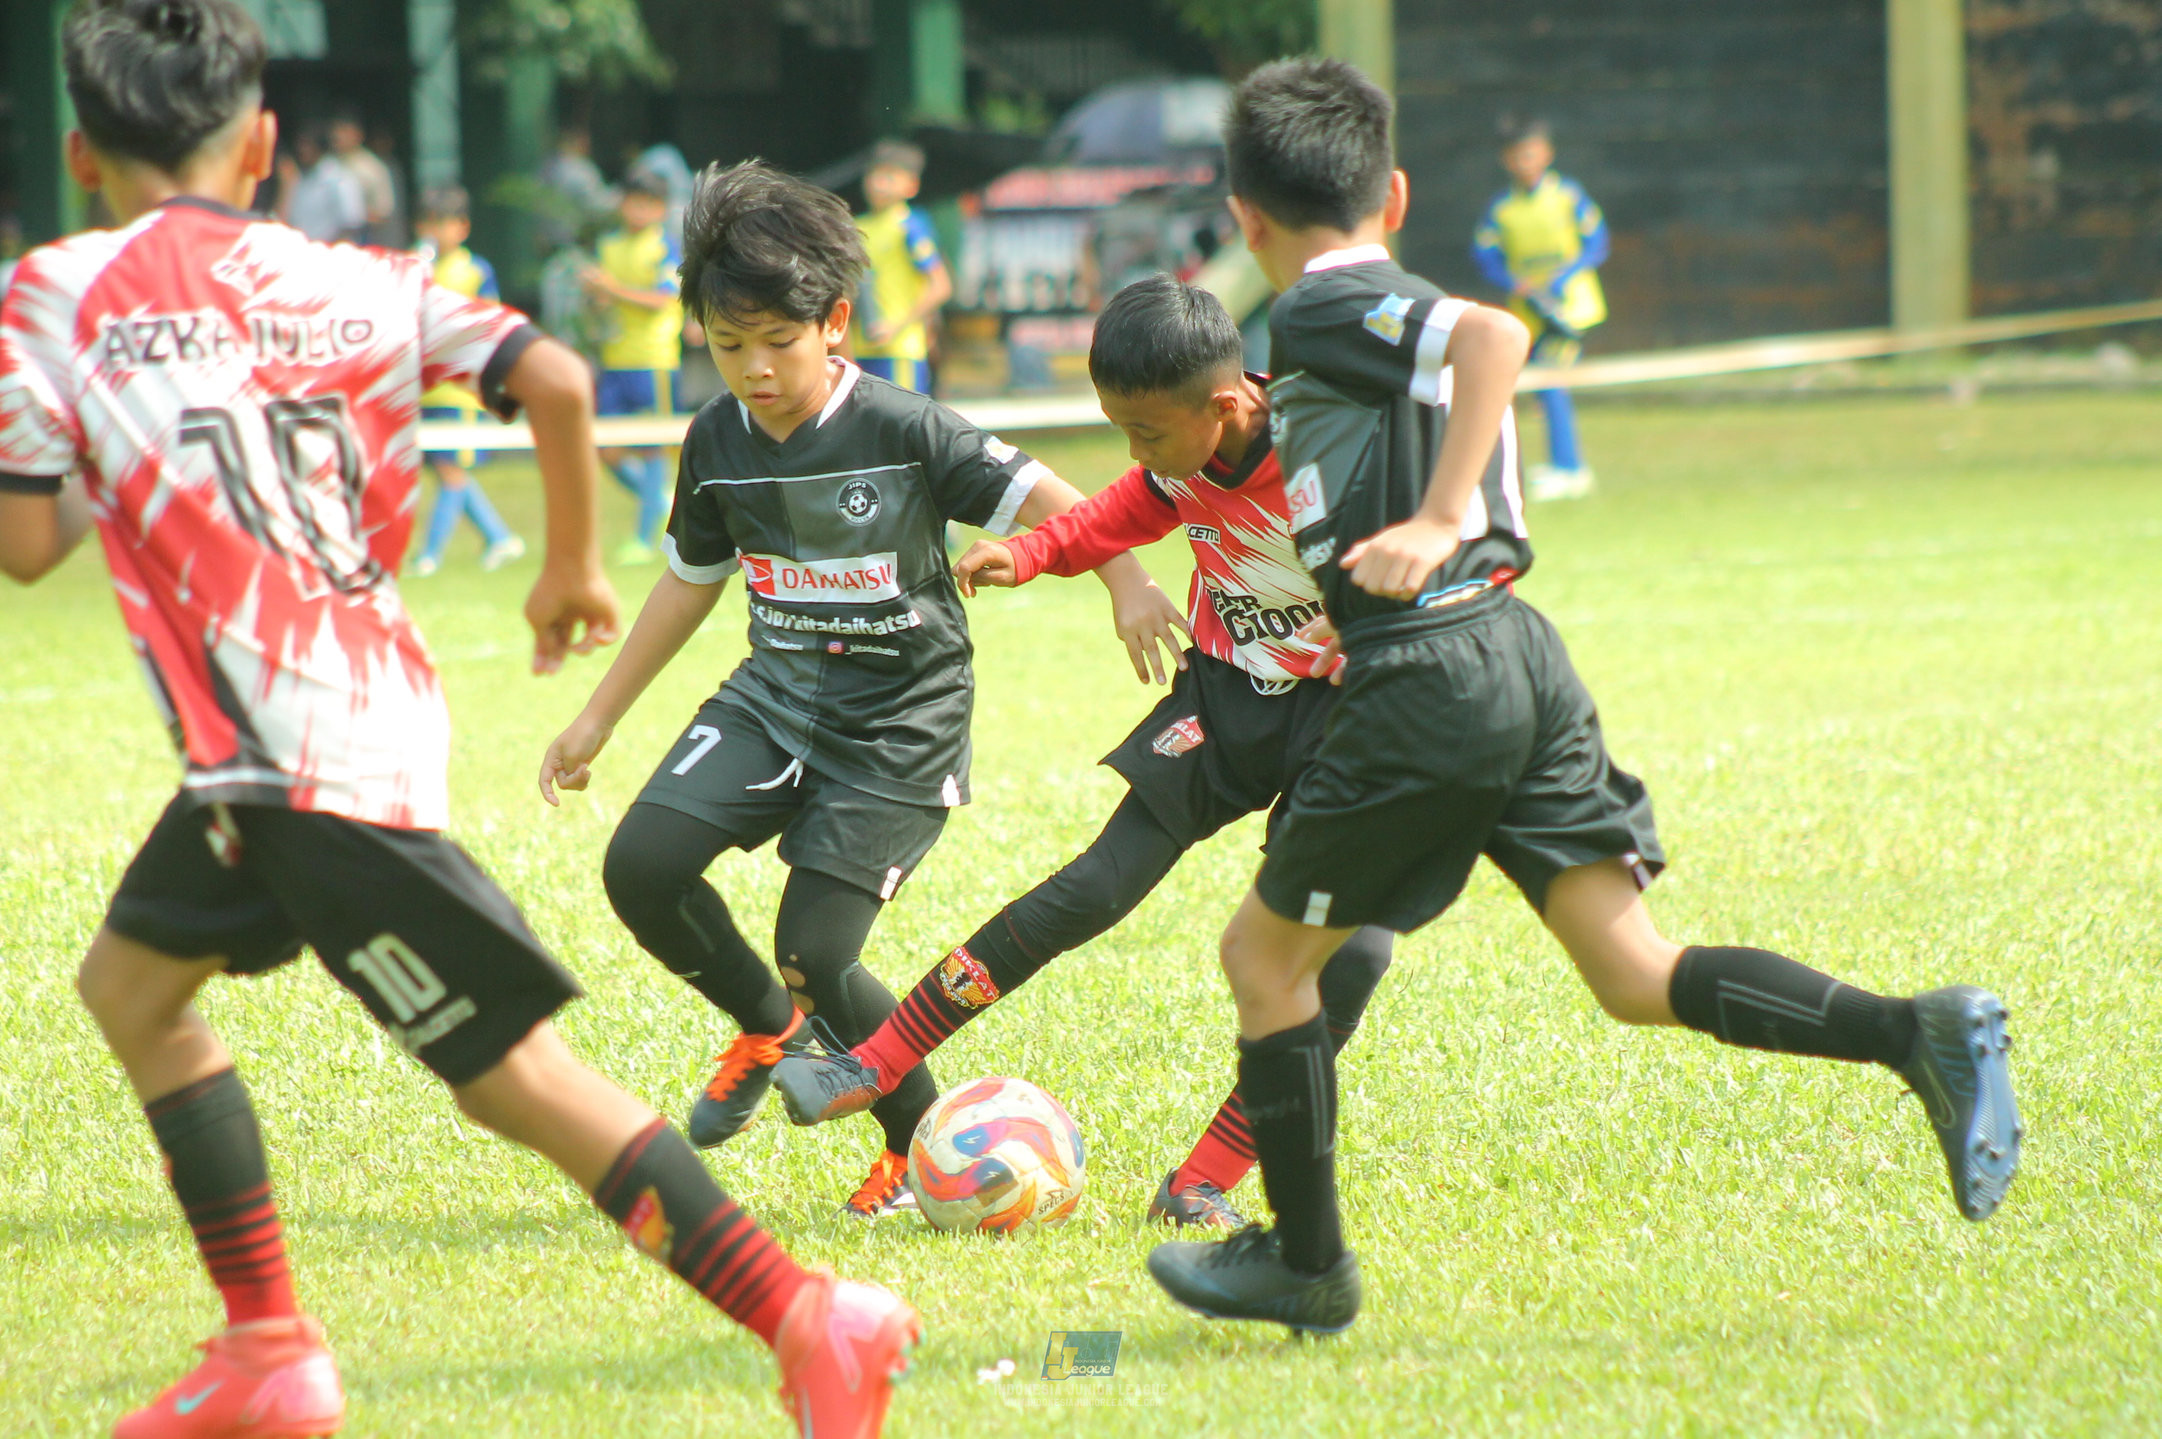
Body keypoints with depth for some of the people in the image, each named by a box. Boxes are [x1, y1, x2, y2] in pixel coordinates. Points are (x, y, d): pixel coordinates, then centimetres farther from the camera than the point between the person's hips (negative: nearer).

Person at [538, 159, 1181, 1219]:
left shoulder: (901, 431, -17)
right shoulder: (717, 444, 0)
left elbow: (1040, 499, -15)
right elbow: (691, 580, 15)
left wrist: (1129, 588, -30)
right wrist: (597, 719, 19)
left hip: (899, 724, -6)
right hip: (775, 696, 6)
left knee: (814, 954, -13)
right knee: (642, 866, -13)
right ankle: (766, 1029, 15)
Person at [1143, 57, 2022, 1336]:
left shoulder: (1319, 315, -5)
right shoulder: (1399, 319, 22)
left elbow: (1493, 334, -23)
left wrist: (1437, 520, -24)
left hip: (1426, 680, -8)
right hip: (1526, 657, 8)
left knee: (1264, 953, 11)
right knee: (1640, 977, 0)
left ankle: (1306, 1264, 17)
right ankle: (1920, 1034, -18)